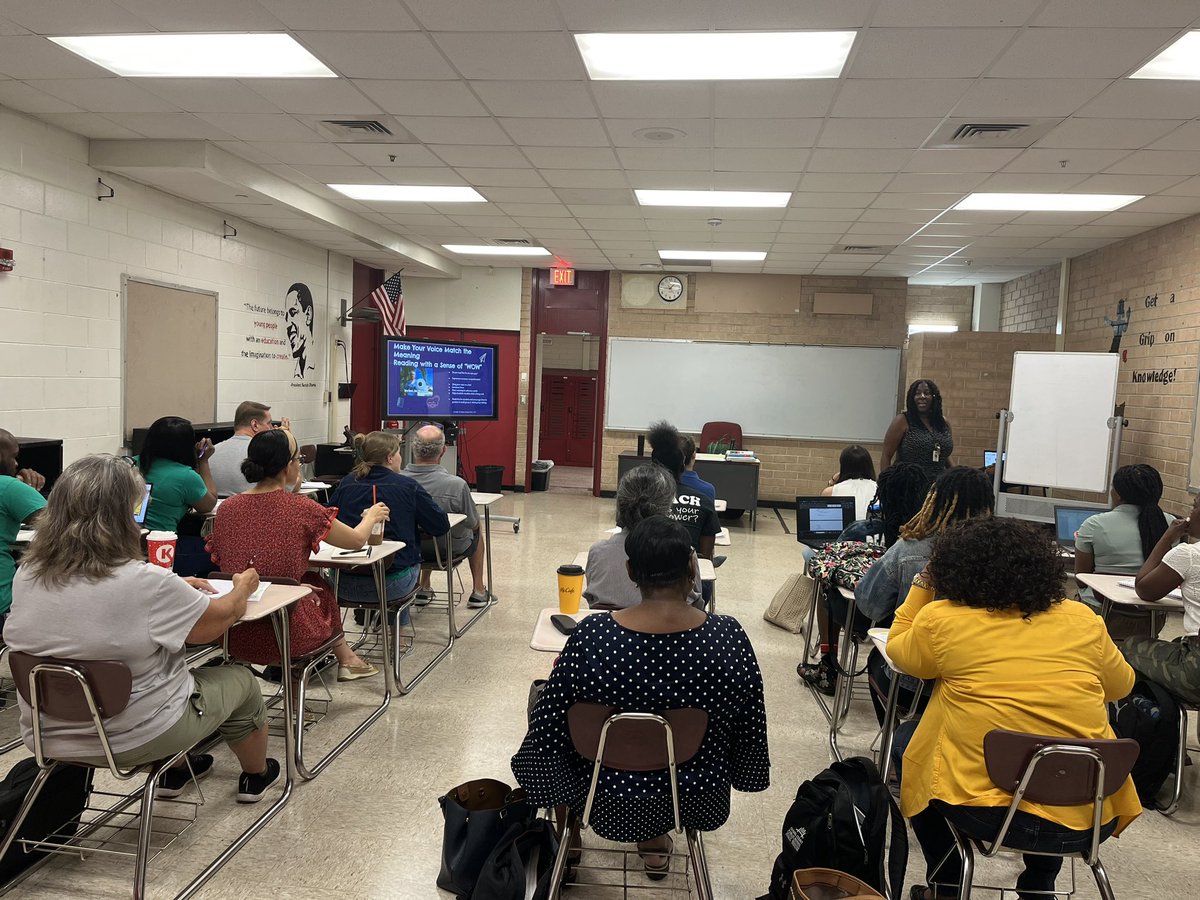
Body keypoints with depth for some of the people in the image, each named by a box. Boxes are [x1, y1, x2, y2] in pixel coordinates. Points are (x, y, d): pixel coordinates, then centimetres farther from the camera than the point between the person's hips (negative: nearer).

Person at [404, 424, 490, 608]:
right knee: (478, 527, 30)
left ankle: (424, 588, 39)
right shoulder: (456, 485, -33)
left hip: (410, 548, 3)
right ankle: (478, 591, 37)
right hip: (450, 550, -3)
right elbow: (472, 524, -15)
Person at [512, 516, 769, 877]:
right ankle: (655, 838, 44)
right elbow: (750, 725, -8)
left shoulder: (591, 636, -27)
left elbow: (549, 725, -15)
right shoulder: (728, 636, -24)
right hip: (697, 801, 2)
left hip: (613, 803, -1)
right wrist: (739, 774, 12)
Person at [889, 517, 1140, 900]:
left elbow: (899, 651, 14)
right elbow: (1122, 685, 20)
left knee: (907, 737, 24)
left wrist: (922, 584, 19)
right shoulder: (1083, 619, 2)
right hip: (1089, 815, 4)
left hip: (986, 812, -3)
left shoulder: (940, 619, -6)